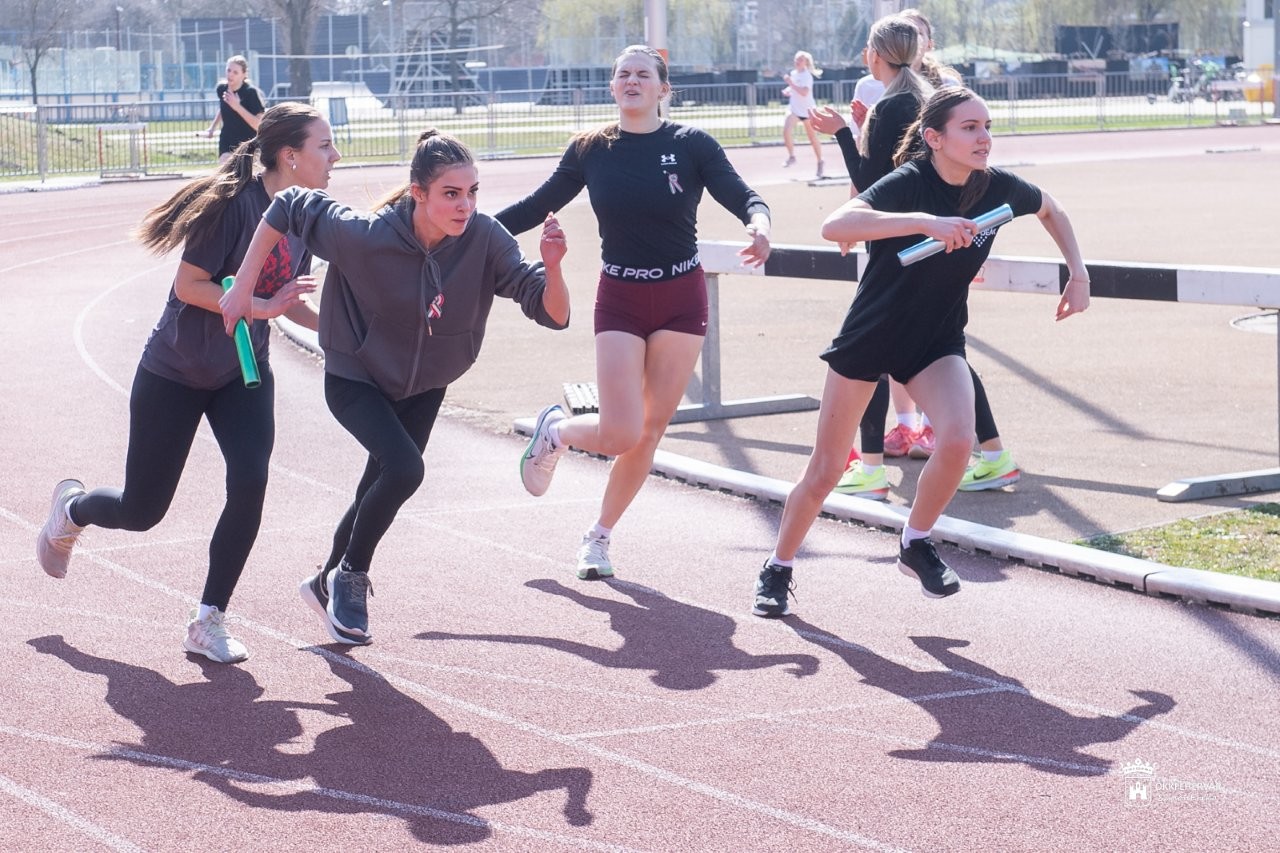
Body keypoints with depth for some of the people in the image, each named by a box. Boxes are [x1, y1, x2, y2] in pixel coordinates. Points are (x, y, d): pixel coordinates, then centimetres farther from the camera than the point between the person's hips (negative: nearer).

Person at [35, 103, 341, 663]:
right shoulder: (233, 203, -23)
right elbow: (189, 285, -23)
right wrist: (259, 306, -30)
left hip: (243, 375, 5)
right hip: (175, 374, -5)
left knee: (250, 483, -18)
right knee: (142, 511, 5)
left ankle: (208, 622, -4)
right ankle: (73, 508, 41)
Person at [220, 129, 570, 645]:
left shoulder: (485, 239, -26)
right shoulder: (364, 236, -32)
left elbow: (552, 313, -29)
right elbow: (288, 207, -18)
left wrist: (552, 267, -50)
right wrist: (243, 288, -20)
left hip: (424, 388, 4)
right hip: (355, 379, -4)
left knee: (380, 490, 19)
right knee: (404, 468, -27)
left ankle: (328, 584, 46)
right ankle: (350, 575, -1)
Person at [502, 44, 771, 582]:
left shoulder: (690, 145, -5)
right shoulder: (591, 150, -1)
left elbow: (742, 196, -12)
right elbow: (538, 206, 6)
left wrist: (759, 222, -34)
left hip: (681, 299, 0)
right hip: (620, 300, 0)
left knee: (650, 431, 4)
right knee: (621, 435, -12)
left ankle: (599, 536, 22)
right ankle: (556, 429, 23)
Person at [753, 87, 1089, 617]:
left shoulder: (997, 189, -11)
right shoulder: (908, 184, -25)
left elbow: (1051, 210, 13)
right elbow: (834, 226, -44)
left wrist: (1078, 272, 2)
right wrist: (925, 222, -51)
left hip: (937, 342, 3)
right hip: (869, 337, -3)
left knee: (957, 439, -24)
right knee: (825, 470, 6)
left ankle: (916, 545, 2)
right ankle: (778, 569, 29)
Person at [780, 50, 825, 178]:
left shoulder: (807, 76, -15)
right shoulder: (793, 73, 5)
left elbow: (804, 92, -30)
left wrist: (791, 83, -34)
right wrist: (788, 90, 2)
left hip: (807, 110, -5)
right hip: (794, 108, 5)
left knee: (813, 138, 6)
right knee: (786, 130, -19)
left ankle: (819, 162, 22)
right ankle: (791, 156, -4)